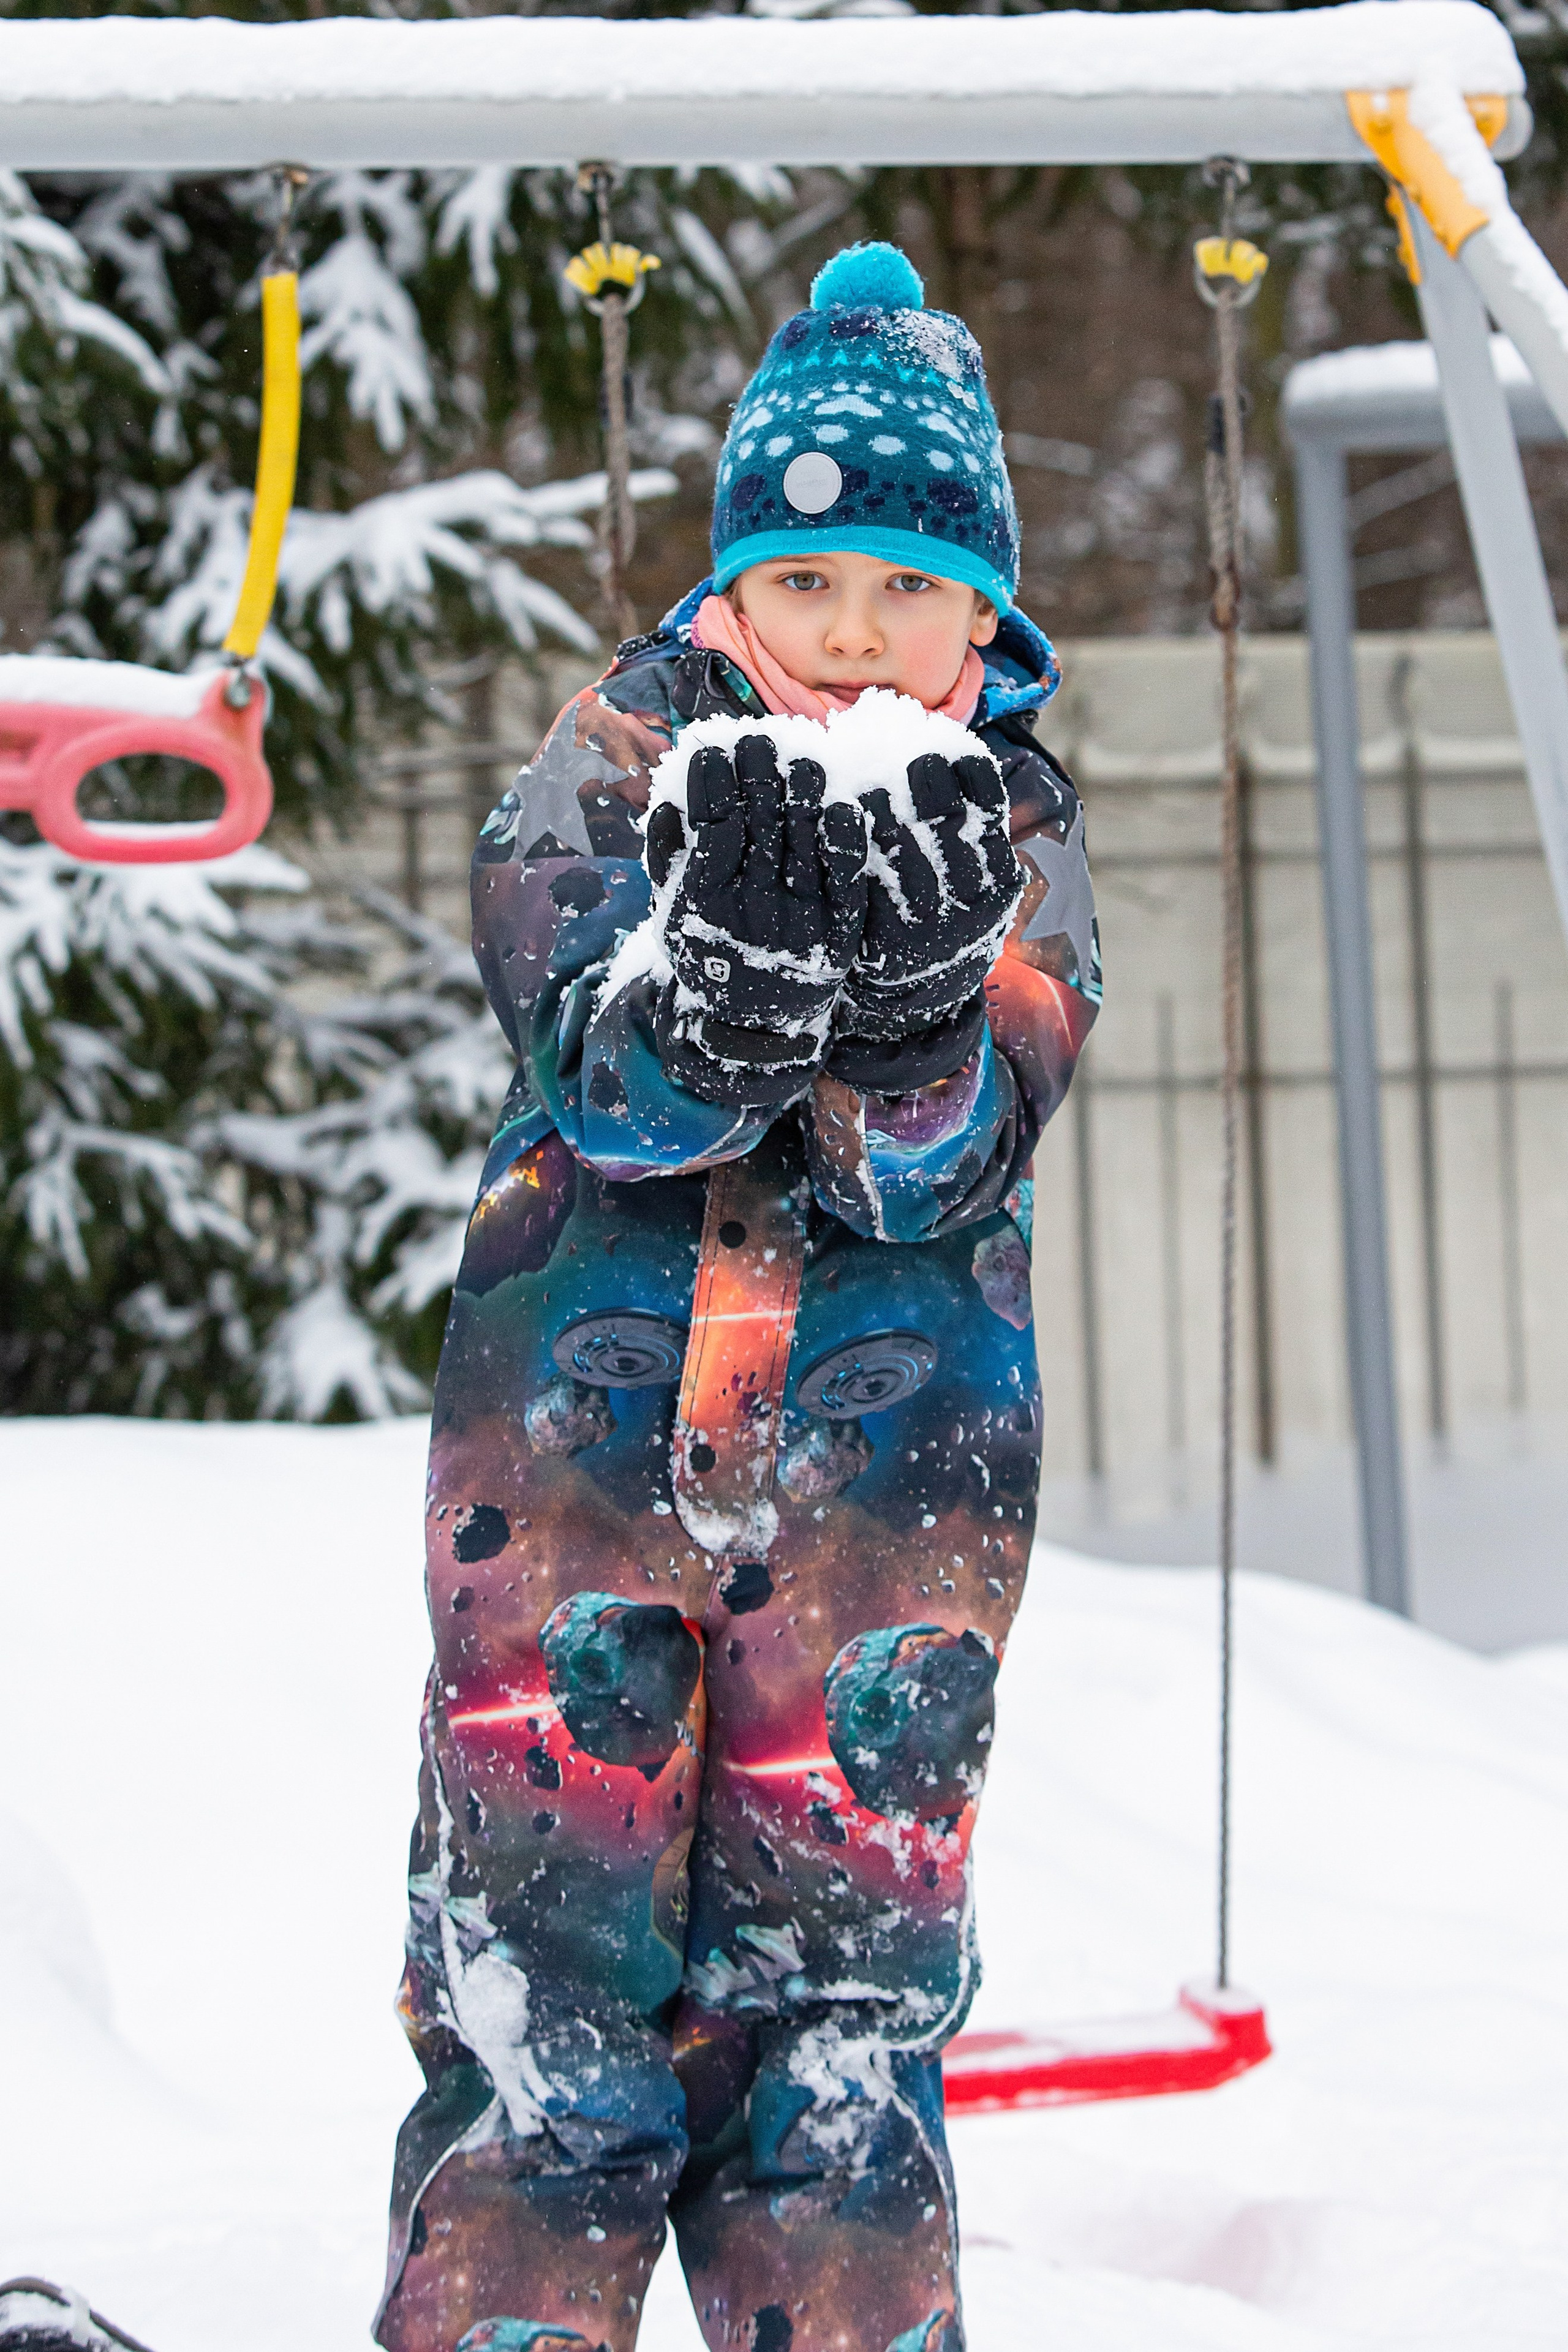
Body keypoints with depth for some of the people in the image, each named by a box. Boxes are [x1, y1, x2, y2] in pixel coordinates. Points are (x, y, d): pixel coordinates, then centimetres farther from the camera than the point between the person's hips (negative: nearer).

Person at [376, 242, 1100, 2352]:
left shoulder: (1013, 828, 8)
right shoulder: (623, 759, 6)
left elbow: (948, 1157, -8)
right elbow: (612, 1085, -12)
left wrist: (908, 980, -29)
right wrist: (737, 949, -33)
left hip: (890, 1463, 1)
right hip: (584, 1425, -1)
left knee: (836, 1988, -1)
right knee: (544, 1974, -6)